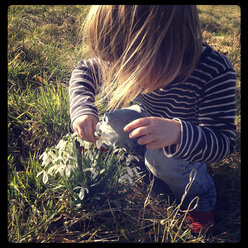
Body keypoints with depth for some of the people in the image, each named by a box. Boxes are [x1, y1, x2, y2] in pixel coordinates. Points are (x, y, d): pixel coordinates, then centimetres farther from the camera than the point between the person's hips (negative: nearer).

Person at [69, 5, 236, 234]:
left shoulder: (216, 73, -38)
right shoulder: (134, 54, -26)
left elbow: (224, 142, -34)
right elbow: (84, 71, -12)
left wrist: (179, 134, -55)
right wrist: (82, 108, -33)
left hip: (192, 137, -3)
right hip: (148, 119, 4)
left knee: (166, 159, -33)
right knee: (112, 120, -21)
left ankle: (200, 201, -1)